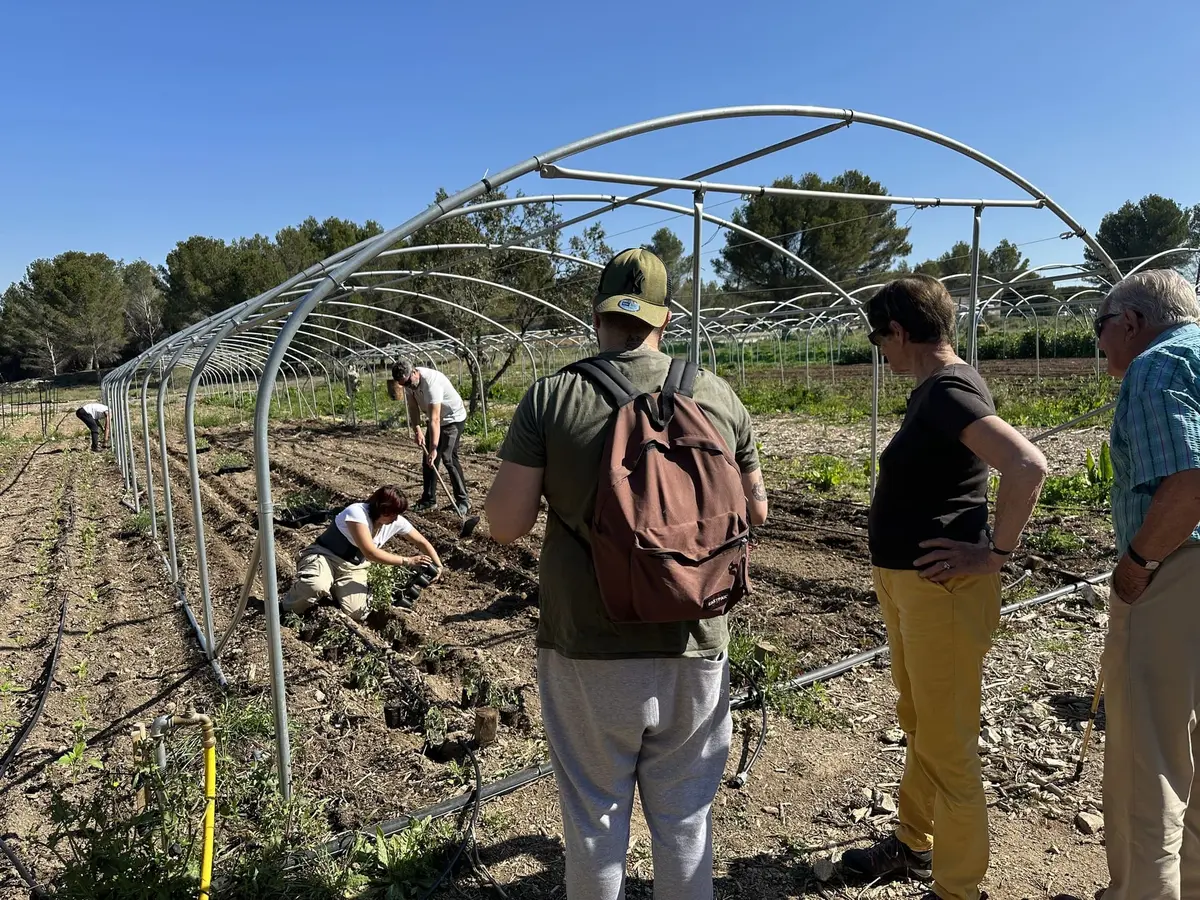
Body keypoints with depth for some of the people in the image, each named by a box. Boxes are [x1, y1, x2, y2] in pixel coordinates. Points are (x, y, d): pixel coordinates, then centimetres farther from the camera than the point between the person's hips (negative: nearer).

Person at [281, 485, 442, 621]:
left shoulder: (397, 522, -11)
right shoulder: (357, 513, -28)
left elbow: (422, 542, 2)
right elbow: (370, 553, -32)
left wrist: (439, 567, -9)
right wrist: (407, 561, -27)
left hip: (353, 568, 5)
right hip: (324, 556, -5)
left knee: (356, 613, -21)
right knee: (317, 585, -40)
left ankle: (335, 588, 14)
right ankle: (290, 611, -4)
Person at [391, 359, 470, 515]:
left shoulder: (431, 382, -36)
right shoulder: (409, 381, -10)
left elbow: (435, 419, -39)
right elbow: (413, 407, -5)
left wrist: (434, 448, -42)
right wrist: (417, 430, -21)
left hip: (453, 418, -8)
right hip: (437, 418, 8)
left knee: (448, 458, -15)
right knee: (428, 459, 7)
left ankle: (462, 501, -7)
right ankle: (428, 499, 17)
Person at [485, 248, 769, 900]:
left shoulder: (551, 397, -11)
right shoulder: (716, 395, -4)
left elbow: (504, 524, -10)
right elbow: (756, 510, 6)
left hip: (589, 651, -1)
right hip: (693, 649, 2)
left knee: (594, 817, 19)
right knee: (685, 819, 20)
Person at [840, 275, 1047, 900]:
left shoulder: (949, 391, -19)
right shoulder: (934, 388, 11)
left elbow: (1028, 464, -33)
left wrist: (995, 553, -22)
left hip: (942, 589, -10)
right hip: (905, 582, 10)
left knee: (946, 746, 3)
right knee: (917, 724, 23)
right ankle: (914, 846, 41)